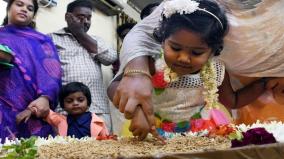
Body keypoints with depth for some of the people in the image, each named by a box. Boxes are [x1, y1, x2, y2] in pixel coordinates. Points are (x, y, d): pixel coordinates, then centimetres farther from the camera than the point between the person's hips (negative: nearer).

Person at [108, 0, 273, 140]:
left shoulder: (216, 71, -11)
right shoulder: (153, 65, -22)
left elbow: (232, 101, 8)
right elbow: (114, 88, -31)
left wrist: (264, 83, -3)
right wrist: (135, 109, -50)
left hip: (203, 131, 1)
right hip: (155, 131, -1)